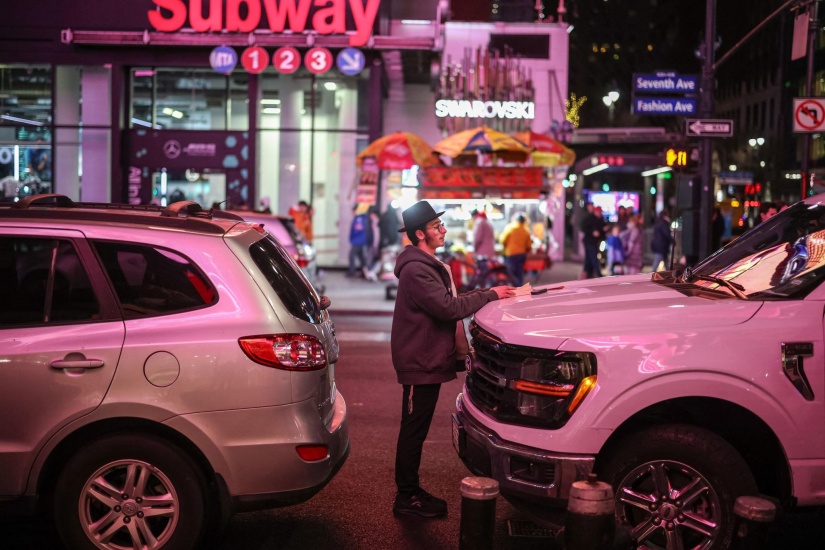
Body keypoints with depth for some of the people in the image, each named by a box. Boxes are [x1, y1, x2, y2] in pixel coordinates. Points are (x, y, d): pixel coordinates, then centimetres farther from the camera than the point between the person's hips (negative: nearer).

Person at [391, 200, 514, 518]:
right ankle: (407, 498, 5)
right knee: (414, 430, -3)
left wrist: (484, 295, 3)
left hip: (428, 360, 10)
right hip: (420, 363, -10)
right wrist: (490, 295, -19)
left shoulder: (427, 265, 17)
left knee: (416, 429, 15)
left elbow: (448, 302, 16)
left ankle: (411, 491, 24)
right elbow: (448, 308, -25)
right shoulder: (416, 269, -19)